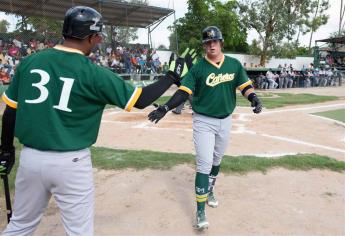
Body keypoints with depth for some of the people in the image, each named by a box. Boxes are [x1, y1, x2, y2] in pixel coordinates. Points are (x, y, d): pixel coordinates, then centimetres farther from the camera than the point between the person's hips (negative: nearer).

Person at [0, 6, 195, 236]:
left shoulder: (29, 61, 0)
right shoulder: (94, 74, -12)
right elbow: (141, 100, -9)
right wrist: (173, 76, 3)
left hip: (30, 157, 5)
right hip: (71, 163, -4)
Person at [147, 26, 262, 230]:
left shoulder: (234, 64, 1)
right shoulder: (198, 67, -8)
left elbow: (245, 86, 5)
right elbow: (184, 91, -14)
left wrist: (254, 98, -17)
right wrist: (165, 108, -28)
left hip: (225, 121, 4)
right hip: (203, 122, -4)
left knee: (217, 160, 19)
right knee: (204, 165, -6)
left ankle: (210, 190, 43)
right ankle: (201, 211, 2)